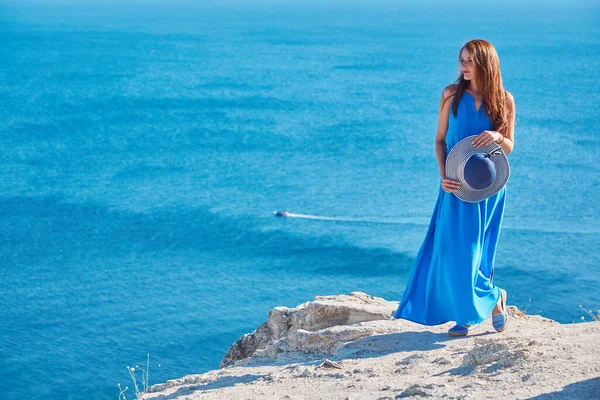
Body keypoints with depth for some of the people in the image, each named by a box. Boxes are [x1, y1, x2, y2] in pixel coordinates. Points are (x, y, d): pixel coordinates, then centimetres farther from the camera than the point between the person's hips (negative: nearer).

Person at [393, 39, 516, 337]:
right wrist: (443, 175, -10)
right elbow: (440, 140, 4)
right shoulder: (452, 95, 2)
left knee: (473, 247, 0)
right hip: (458, 183, 2)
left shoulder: (504, 100, 1)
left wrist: (498, 136, -16)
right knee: (453, 246, 0)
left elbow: (509, 147, 7)